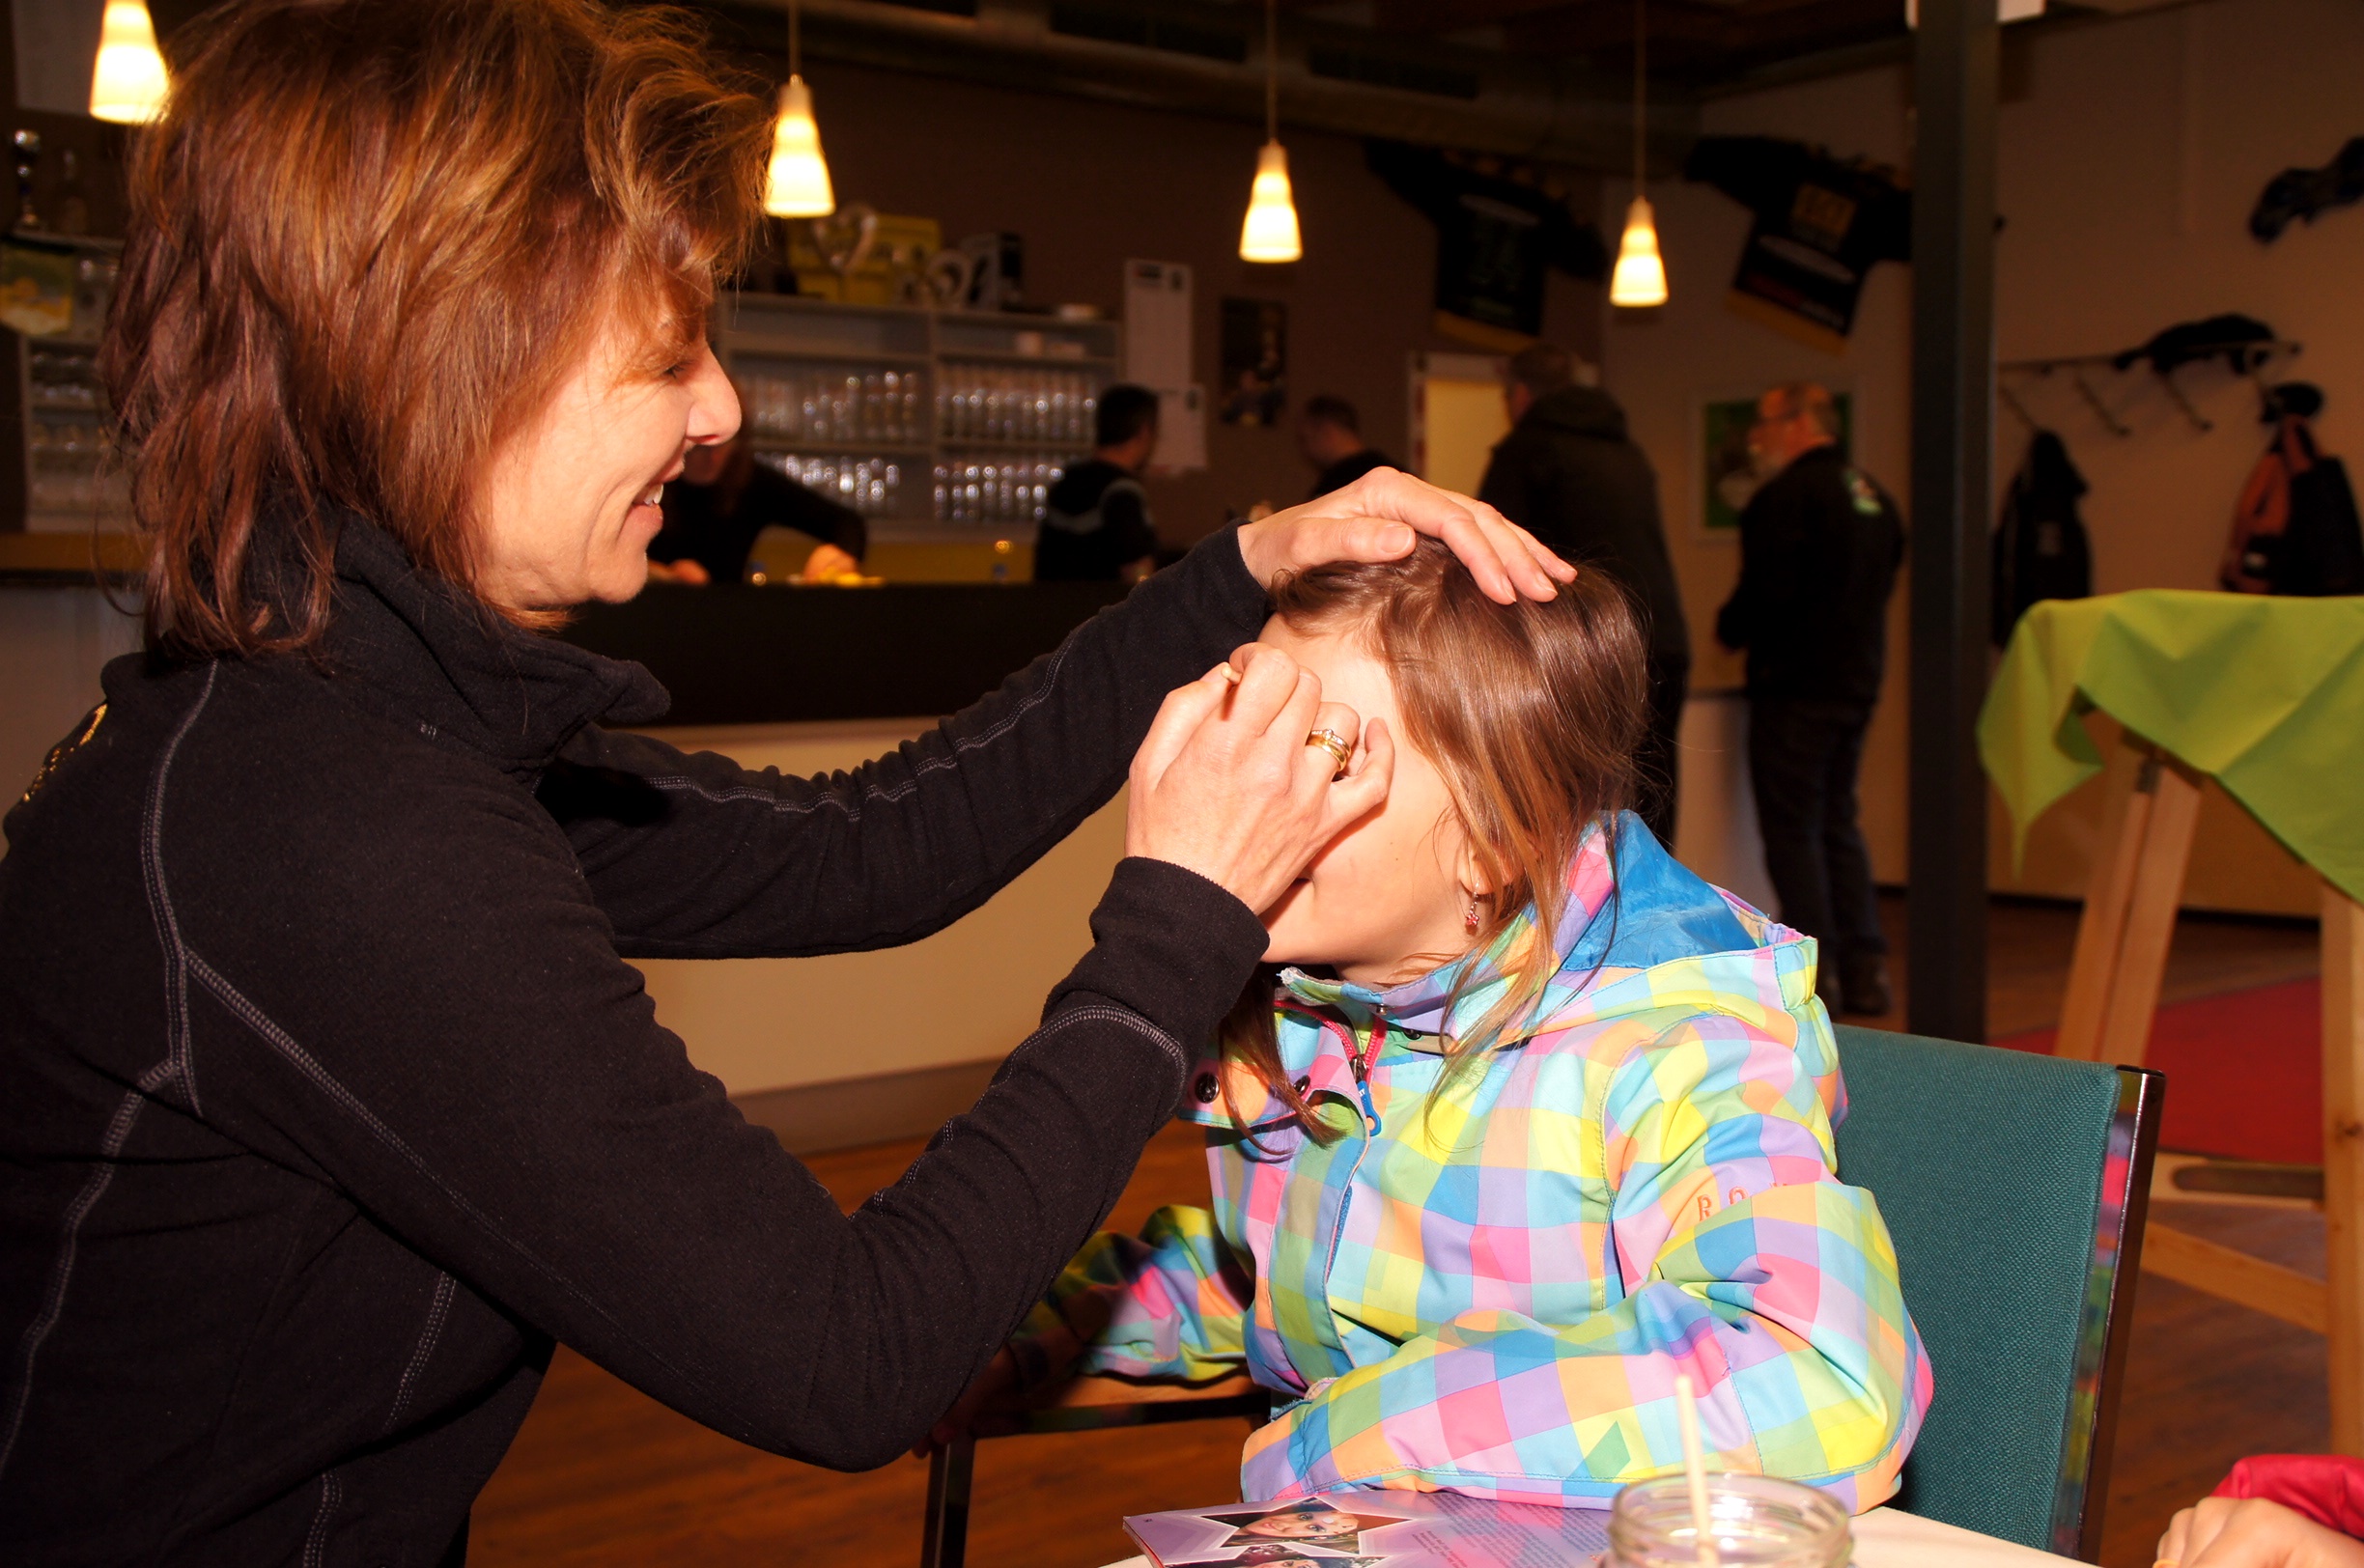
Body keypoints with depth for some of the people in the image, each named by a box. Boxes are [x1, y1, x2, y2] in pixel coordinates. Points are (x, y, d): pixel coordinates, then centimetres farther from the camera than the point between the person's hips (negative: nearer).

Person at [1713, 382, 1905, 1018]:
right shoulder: (1874, 495, 15)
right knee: (1837, 821, 15)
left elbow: (1767, 590, -20)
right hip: (1858, 680, 9)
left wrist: (1729, 627, -2)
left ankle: (1816, 972, -4)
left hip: (1795, 681, -9)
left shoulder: (1788, 494, -14)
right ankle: (1865, 968, 14)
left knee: (1792, 828, -3)